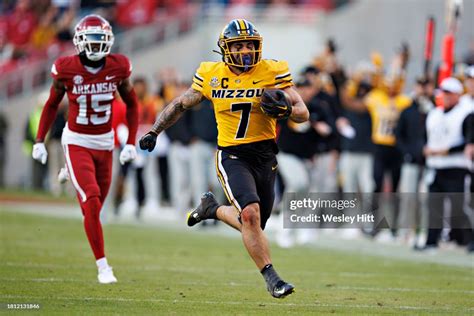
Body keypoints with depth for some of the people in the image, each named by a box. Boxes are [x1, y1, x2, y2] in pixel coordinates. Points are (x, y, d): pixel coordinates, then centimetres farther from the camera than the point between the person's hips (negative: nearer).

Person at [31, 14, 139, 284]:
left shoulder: (118, 68, -8)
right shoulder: (67, 69, -13)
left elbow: (132, 105, 7)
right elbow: (52, 105, 3)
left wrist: (131, 143, 2)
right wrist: (39, 141, 1)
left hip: (105, 142, 3)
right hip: (77, 142, -3)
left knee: (96, 204, 10)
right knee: (92, 203, -16)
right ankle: (103, 266, -9)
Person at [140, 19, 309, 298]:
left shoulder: (272, 73, -5)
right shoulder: (212, 76, -1)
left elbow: (304, 113, -3)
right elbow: (181, 105, 14)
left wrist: (286, 109, -25)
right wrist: (154, 132, 8)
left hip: (265, 156, 2)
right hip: (231, 156, -2)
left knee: (252, 225, 12)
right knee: (251, 214, -24)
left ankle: (212, 208, 43)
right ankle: (271, 277, -13)